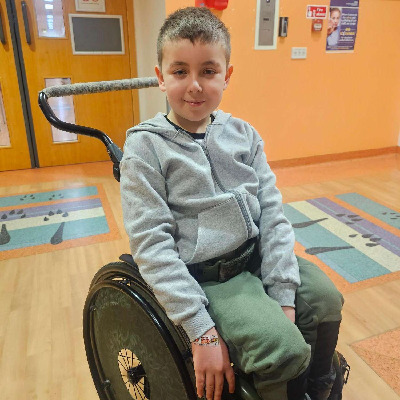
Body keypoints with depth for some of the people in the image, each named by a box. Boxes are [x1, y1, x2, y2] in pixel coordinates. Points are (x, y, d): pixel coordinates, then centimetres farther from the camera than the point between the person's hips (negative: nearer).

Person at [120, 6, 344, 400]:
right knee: (283, 348, -20)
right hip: (206, 278, -5)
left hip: (257, 257, 5)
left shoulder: (244, 135, 3)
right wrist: (201, 330, -18)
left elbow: (272, 214, 0)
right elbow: (151, 243, -15)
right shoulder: (145, 146, -10)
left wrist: (283, 296, -9)